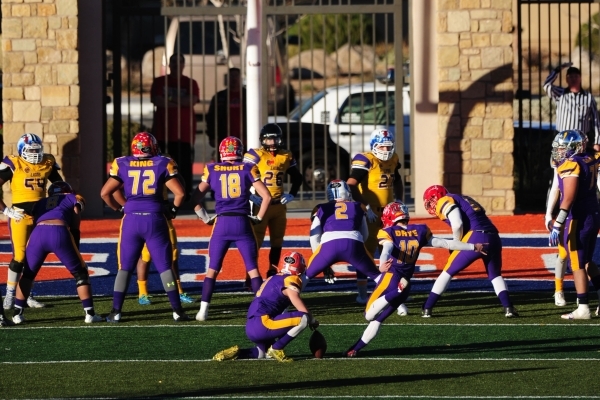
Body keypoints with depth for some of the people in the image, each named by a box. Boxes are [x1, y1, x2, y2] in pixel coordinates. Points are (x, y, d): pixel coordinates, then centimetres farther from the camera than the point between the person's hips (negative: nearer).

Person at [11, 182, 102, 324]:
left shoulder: (40, 203, 38)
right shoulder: (74, 199, 31)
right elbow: (75, 228, 19)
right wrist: (75, 250, 22)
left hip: (38, 232, 2)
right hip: (60, 232, -2)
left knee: (28, 274, 24)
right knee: (80, 273, 17)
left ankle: (17, 314, 19)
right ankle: (89, 314, 12)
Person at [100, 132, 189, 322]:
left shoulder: (122, 165, 4)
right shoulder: (162, 164, 0)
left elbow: (105, 193, 5)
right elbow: (180, 193, -3)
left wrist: (119, 208, 18)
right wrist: (172, 210, 13)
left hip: (131, 220, 1)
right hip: (155, 219, -1)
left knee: (125, 268, 10)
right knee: (165, 267, 5)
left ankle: (116, 312, 6)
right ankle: (177, 310, 3)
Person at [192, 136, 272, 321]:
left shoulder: (212, 170, 5)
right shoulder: (247, 170, 2)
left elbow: (196, 198, 8)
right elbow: (266, 196, -2)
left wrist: (205, 217, 14)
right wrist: (258, 217, 8)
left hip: (222, 223, 1)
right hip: (242, 223, 0)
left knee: (212, 269, 10)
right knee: (253, 269, 6)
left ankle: (203, 310, 4)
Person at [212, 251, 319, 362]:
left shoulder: (272, 278, 20)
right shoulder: (291, 281, -6)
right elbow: (303, 311, -9)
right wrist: (313, 321, 12)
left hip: (251, 328, 9)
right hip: (262, 324, -9)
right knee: (303, 319, -15)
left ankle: (236, 352, 14)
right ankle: (276, 349, -7)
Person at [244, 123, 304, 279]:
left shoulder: (286, 156, 7)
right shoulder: (255, 155, -9)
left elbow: (297, 177, 21)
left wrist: (292, 194, 8)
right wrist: (250, 196, -16)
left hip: (279, 205, 6)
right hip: (261, 204, -6)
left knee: (277, 241, 12)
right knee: (256, 241, -6)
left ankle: (272, 274, 22)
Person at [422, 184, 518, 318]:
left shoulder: (445, 202, 7)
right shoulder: (464, 199, 31)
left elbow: (457, 225, -9)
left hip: (476, 239, -6)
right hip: (494, 238, 6)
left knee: (449, 271, 9)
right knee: (495, 275, 25)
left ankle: (427, 308, 9)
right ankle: (508, 308, 6)